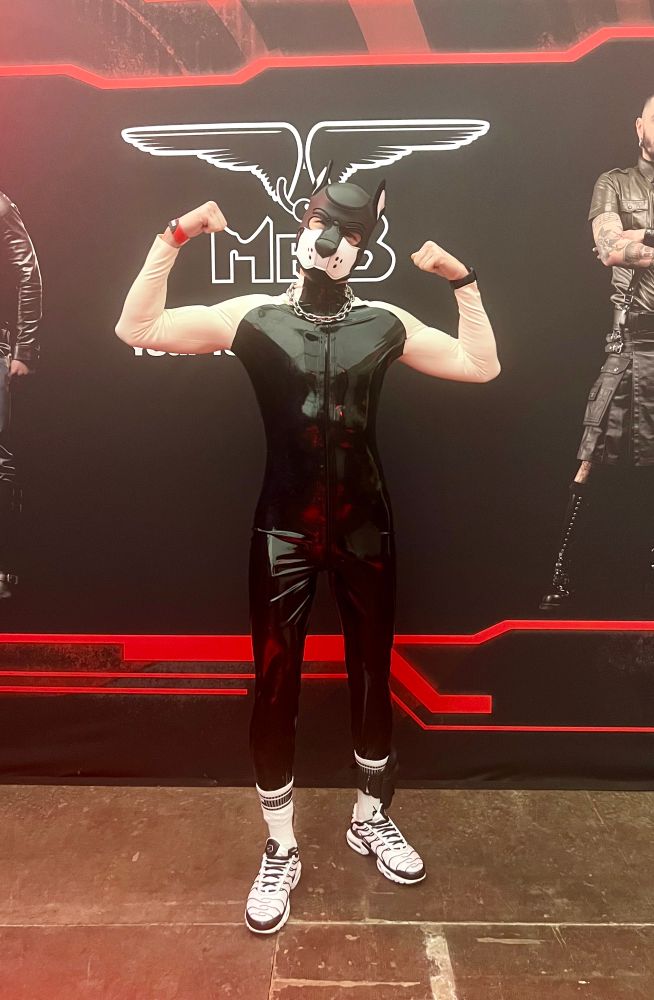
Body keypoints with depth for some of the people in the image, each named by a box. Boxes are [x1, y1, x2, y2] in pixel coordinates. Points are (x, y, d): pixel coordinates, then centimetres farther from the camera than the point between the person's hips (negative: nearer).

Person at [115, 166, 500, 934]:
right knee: (274, 688, 5)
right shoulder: (252, 317, -2)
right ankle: (279, 852, 28)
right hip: (284, 531, -1)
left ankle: (371, 820, 40)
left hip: (363, 527, 2)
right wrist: (173, 239, -11)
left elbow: (481, 366, 6)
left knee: (372, 677, 14)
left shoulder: (386, 324, 3)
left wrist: (462, 281, -1)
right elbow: (135, 330, -6)